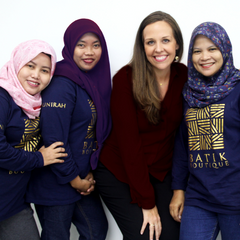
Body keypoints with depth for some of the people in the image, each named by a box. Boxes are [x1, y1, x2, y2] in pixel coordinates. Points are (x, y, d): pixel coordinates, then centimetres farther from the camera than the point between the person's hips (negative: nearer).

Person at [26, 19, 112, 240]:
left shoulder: (95, 81, 4)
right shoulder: (61, 85, -21)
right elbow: (53, 140, -24)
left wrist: (88, 173, 3)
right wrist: (73, 179, -14)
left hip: (82, 179, 8)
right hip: (56, 186, -8)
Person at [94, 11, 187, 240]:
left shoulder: (185, 76, -6)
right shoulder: (126, 78, -17)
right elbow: (128, 142, -18)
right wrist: (146, 202, -17)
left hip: (161, 174, 4)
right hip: (119, 174, -3)